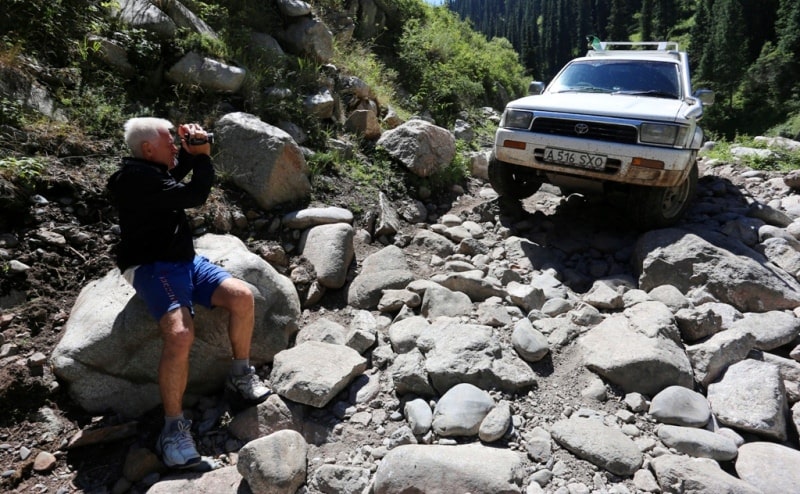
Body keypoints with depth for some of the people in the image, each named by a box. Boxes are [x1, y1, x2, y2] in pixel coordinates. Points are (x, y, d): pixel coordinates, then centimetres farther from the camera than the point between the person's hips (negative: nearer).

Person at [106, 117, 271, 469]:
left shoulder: (152, 169, 13)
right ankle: (174, 426, -15)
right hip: (153, 267, -9)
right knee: (180, 334, -31)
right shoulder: (135, 177, -16)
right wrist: (202, 155, -6)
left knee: (242, 296, -11)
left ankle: (240, 375, 6)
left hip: (185, 260, 9)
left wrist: (190, 150, 10)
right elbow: (193, 196, -19)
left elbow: (177, 173, 32)